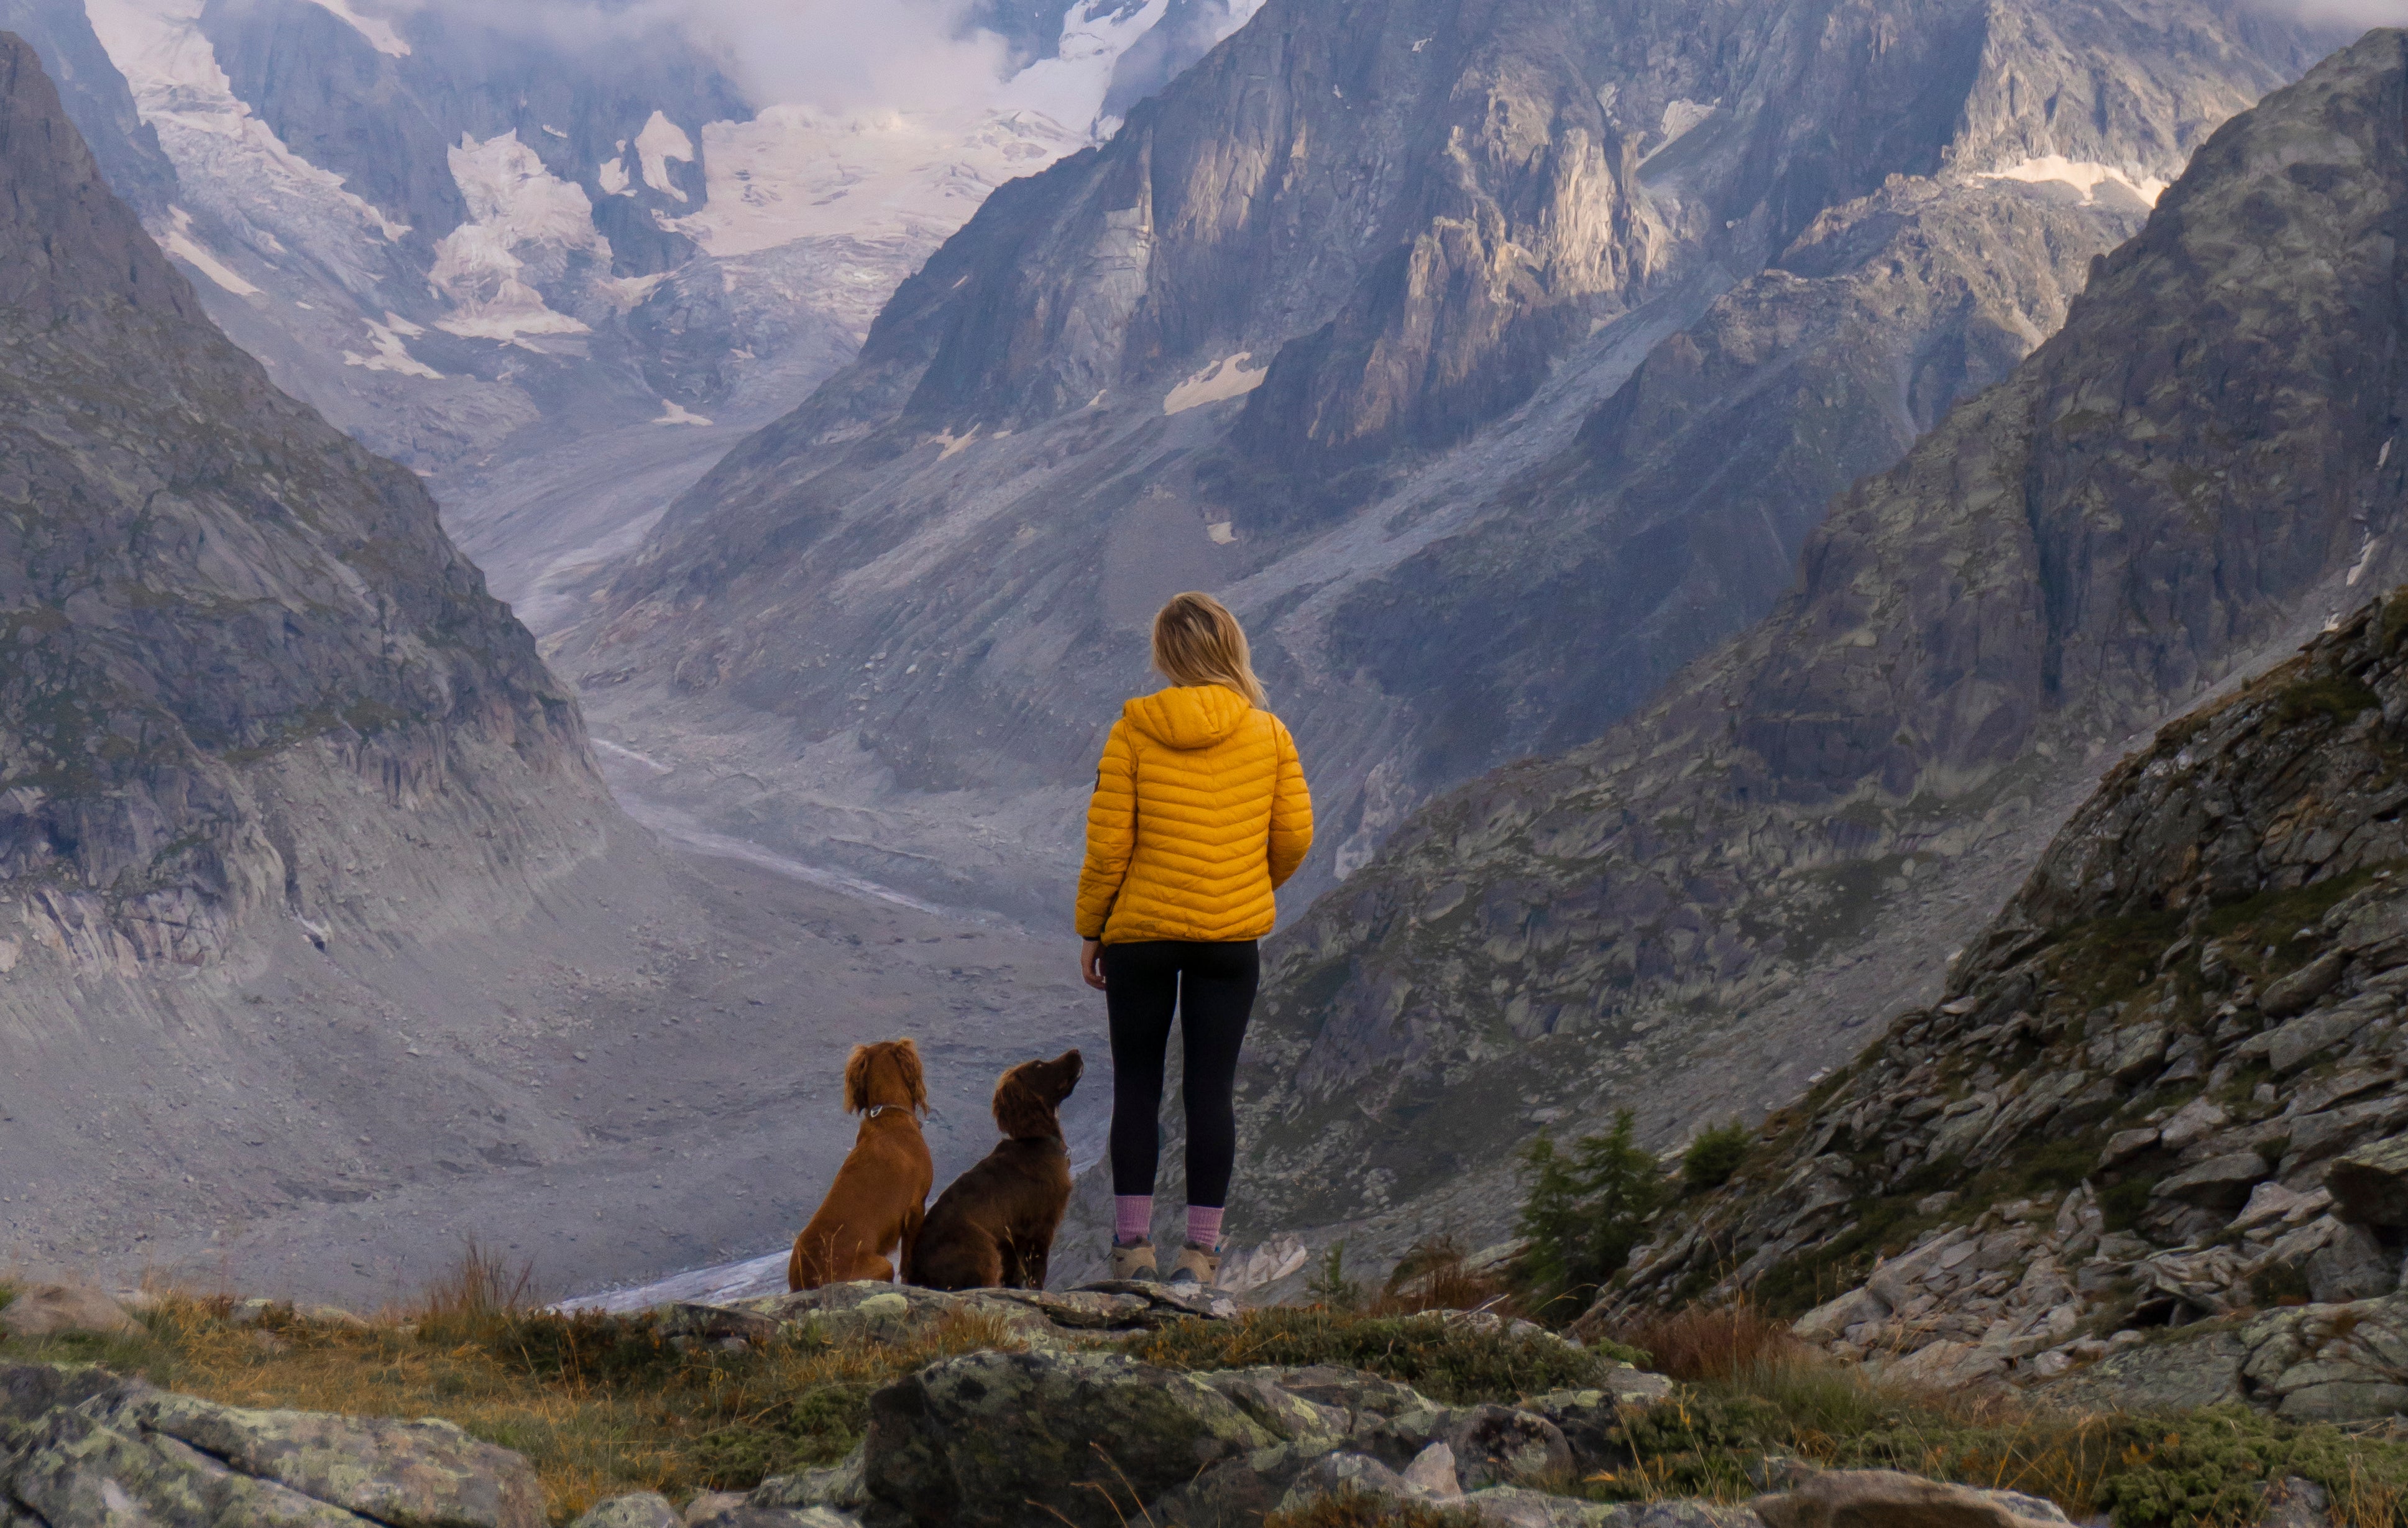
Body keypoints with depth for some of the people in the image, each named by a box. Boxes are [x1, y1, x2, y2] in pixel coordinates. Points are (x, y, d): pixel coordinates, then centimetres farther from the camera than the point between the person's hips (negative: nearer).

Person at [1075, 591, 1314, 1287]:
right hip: (1233, 937, 1)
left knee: (1136, 1086, 10)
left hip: (1141, 933, -1)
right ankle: (1201, 1251, 4)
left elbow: (1108, 844, -8)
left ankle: (1133, 1244, 11)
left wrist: (1090, 928, 4)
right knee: (1212, 1089, 5)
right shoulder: (1268, 734, -3)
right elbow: (1294, 835, 2)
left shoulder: (1132, 732, -8)